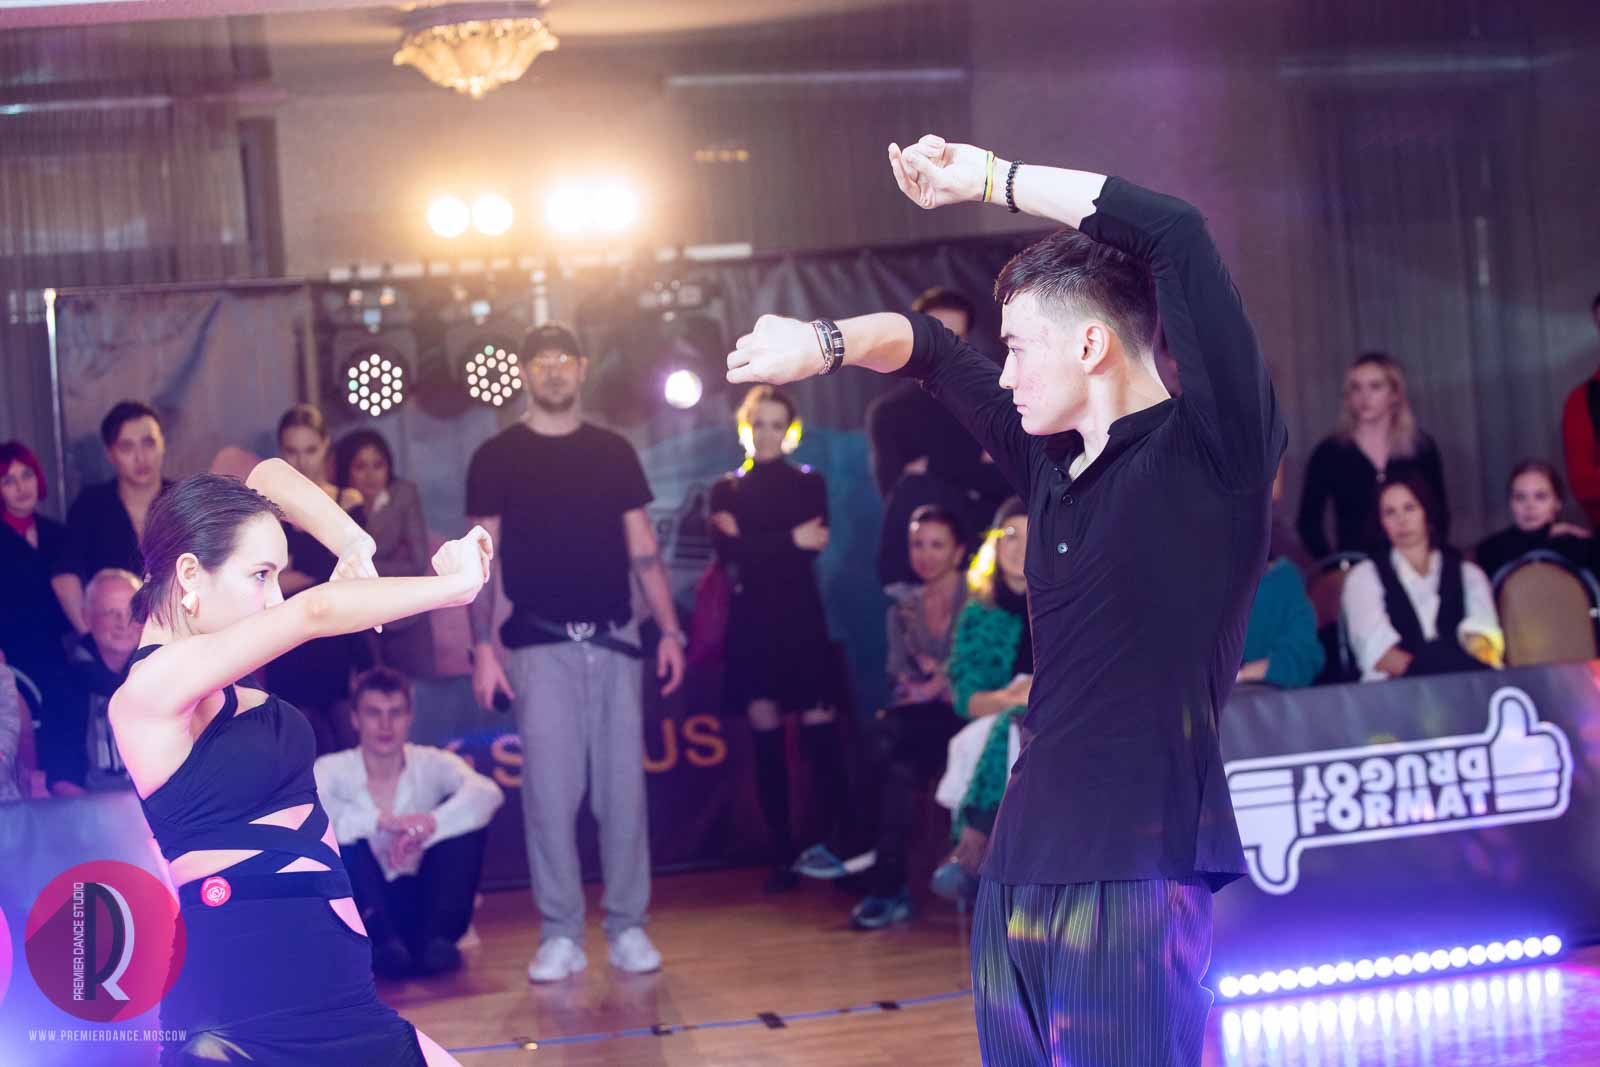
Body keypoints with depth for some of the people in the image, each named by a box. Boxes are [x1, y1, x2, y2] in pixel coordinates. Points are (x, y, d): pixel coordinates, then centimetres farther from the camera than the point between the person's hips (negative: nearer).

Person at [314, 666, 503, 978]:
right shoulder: (333, 769, -4)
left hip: (421, 903, 1)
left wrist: (430, 824, -41)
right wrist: (381, 821, -37)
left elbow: (488, 793, -24)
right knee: (342, 835, -25)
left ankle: (436, 938, -27)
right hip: (365, 910, -1)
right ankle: (383, 940, -35)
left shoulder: (432, 763, -2)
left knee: (464, 812, -17)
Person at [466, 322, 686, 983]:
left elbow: (643, 549, 11)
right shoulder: (497, 458, 3)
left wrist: (670, 630, 4)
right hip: (540, 647, -2)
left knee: (623, 788, 2)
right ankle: (560, 935, 5)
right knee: (550, 791, -3)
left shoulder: (613, 452, 10)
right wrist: (483, 648, -6)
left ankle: (628, 928, 10)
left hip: (614, 642, 2)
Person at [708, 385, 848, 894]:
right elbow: (727, 551, -5)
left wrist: (749, 542, -10)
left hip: (800, 620, -2)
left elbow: (815, 545, -8)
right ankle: (782, 856, 6)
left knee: (820, 735, -9)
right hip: (751, 623, 2)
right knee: (766, 742, 2)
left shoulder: (809, 484, 9)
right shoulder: (726, 489, 11)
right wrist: (790, 540, -11)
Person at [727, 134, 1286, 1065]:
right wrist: (824, 345, 12)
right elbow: (930, 349, 28)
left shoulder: (1214, 450, -6)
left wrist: (989, 178, -8)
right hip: (1017, 875, 7)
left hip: (1135, 876, -7)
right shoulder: (1051, 468, 13)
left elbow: (1176, 233, -16)